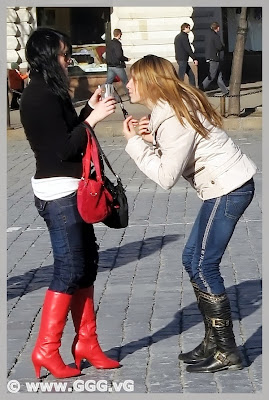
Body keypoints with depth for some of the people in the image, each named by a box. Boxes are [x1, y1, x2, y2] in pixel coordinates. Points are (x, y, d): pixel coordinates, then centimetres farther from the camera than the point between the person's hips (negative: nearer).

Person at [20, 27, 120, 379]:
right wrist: (93, 118, -18)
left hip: (69, 190, 10)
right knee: (69, 270, -5)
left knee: (86, 262, 12)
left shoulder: (50, 92, 14)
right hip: (59, 192, -10)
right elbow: (64, 149, -19)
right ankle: (46, 350, 3)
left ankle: (86, 342, 19)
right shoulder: (40, 97, -17)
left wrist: (89, 109, 10)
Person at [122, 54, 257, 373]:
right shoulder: (177, 105, 11)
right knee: (192, 260, 12)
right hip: (224, 185, 10)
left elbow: (166, 177, -19)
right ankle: (213, 340, 18)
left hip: (228, 188, -10)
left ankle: (226, 352, -2)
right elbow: (178, 151, 12)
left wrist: (135, 142, -12)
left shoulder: (173, 118, -19)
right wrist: (150, 138, -2)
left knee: (203, 266, -8)